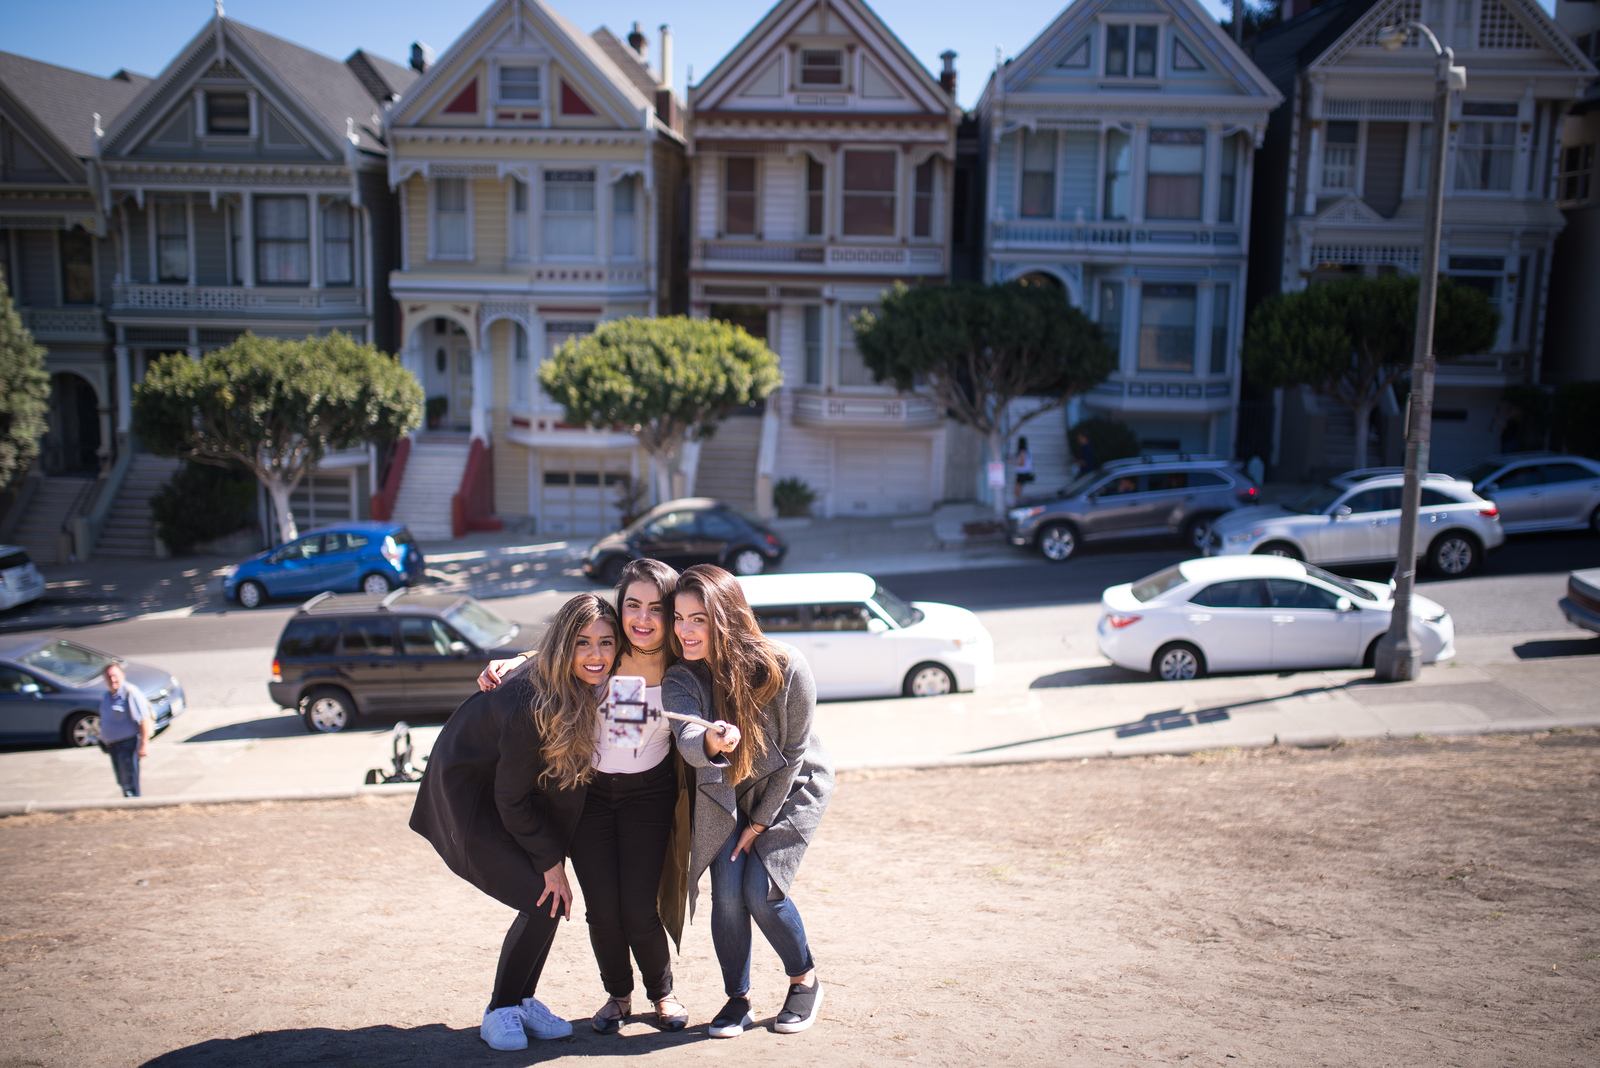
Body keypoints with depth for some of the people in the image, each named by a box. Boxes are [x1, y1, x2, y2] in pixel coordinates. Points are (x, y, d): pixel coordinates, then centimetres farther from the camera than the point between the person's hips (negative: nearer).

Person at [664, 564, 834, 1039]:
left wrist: (760, 823, -11)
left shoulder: (786, 668, -30)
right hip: (725, 795, 3)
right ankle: (738, 999, 13)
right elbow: (687, 739, -43)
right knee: (727, 893, -9)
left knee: (761, 892, -13)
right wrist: (710, 744, -67)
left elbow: (792, 753, -17)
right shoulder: (680, 678, -24)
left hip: (791, 787, -3)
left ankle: (806, 981, 14)